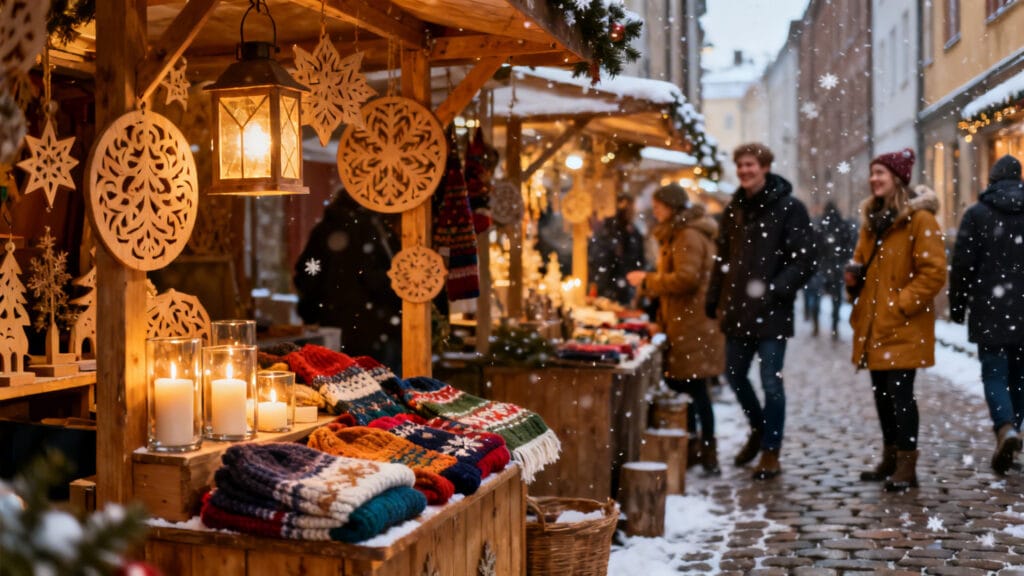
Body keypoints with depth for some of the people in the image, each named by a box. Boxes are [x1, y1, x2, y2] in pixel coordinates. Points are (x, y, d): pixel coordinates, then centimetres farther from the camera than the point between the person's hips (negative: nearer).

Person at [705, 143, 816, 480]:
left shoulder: (789, 208, -6)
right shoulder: (734, 209, 12)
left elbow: (803, 261, -10)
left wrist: (775, 290, -24)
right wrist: (714, 302, 10)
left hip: (772, 312, -6)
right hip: (738, 310, 6)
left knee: (771, 383, 0)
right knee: (734, 374, 14)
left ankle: (770, 453, 14)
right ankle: (758, 429, 39)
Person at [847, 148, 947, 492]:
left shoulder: (920, 219, -8)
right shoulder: (872, 218, 16)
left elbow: (934, 272, -13)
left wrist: (902, 303, -17)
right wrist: (854, 276, 5)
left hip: (903, 326, -8)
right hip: (872, 324, 8)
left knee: (900, 393, -7)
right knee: (881, 392, 12)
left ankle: (907, 466, 2)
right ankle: (890, 458, 24)